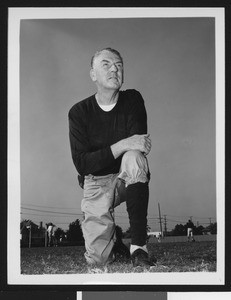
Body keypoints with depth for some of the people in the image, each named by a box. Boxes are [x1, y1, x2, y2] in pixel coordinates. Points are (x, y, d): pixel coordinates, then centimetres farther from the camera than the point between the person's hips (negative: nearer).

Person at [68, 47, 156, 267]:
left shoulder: (132, 100, -6)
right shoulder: (79, 112, -8)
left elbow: (139, 145, -16)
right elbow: (81, 164, -20)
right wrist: (122, 145, -30)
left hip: (129, 177, 0)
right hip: (97, 183, 0)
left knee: (134, 157, -36)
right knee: (97, 258, -14)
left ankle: (138, 247, -31)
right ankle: (114, 242, 27)